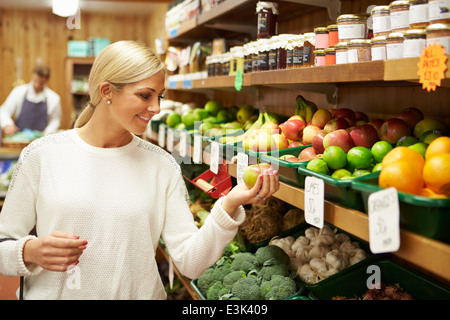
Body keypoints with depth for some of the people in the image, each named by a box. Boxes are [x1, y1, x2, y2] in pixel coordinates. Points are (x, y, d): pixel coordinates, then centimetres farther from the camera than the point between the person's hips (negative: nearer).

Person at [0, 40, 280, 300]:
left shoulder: (162, 165, -3)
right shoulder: (43, 154, -7)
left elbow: (190, 263, -8)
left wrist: (229, 206, -20)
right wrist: (30, 252, -21)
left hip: (138, 293, 1)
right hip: (53, 293, -1)